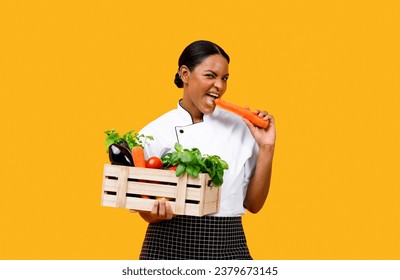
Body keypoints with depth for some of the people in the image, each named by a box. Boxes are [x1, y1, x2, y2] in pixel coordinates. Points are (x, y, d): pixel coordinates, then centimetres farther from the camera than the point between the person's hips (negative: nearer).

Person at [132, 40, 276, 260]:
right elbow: (144, 208, 1)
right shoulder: (154, 132, -3)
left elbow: (253, 204, 2)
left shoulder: (240, 128, 1)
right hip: (169, 247, -1)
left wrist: (266, 148, -7)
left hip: (227, 247, 1)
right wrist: (158, 212, -20)